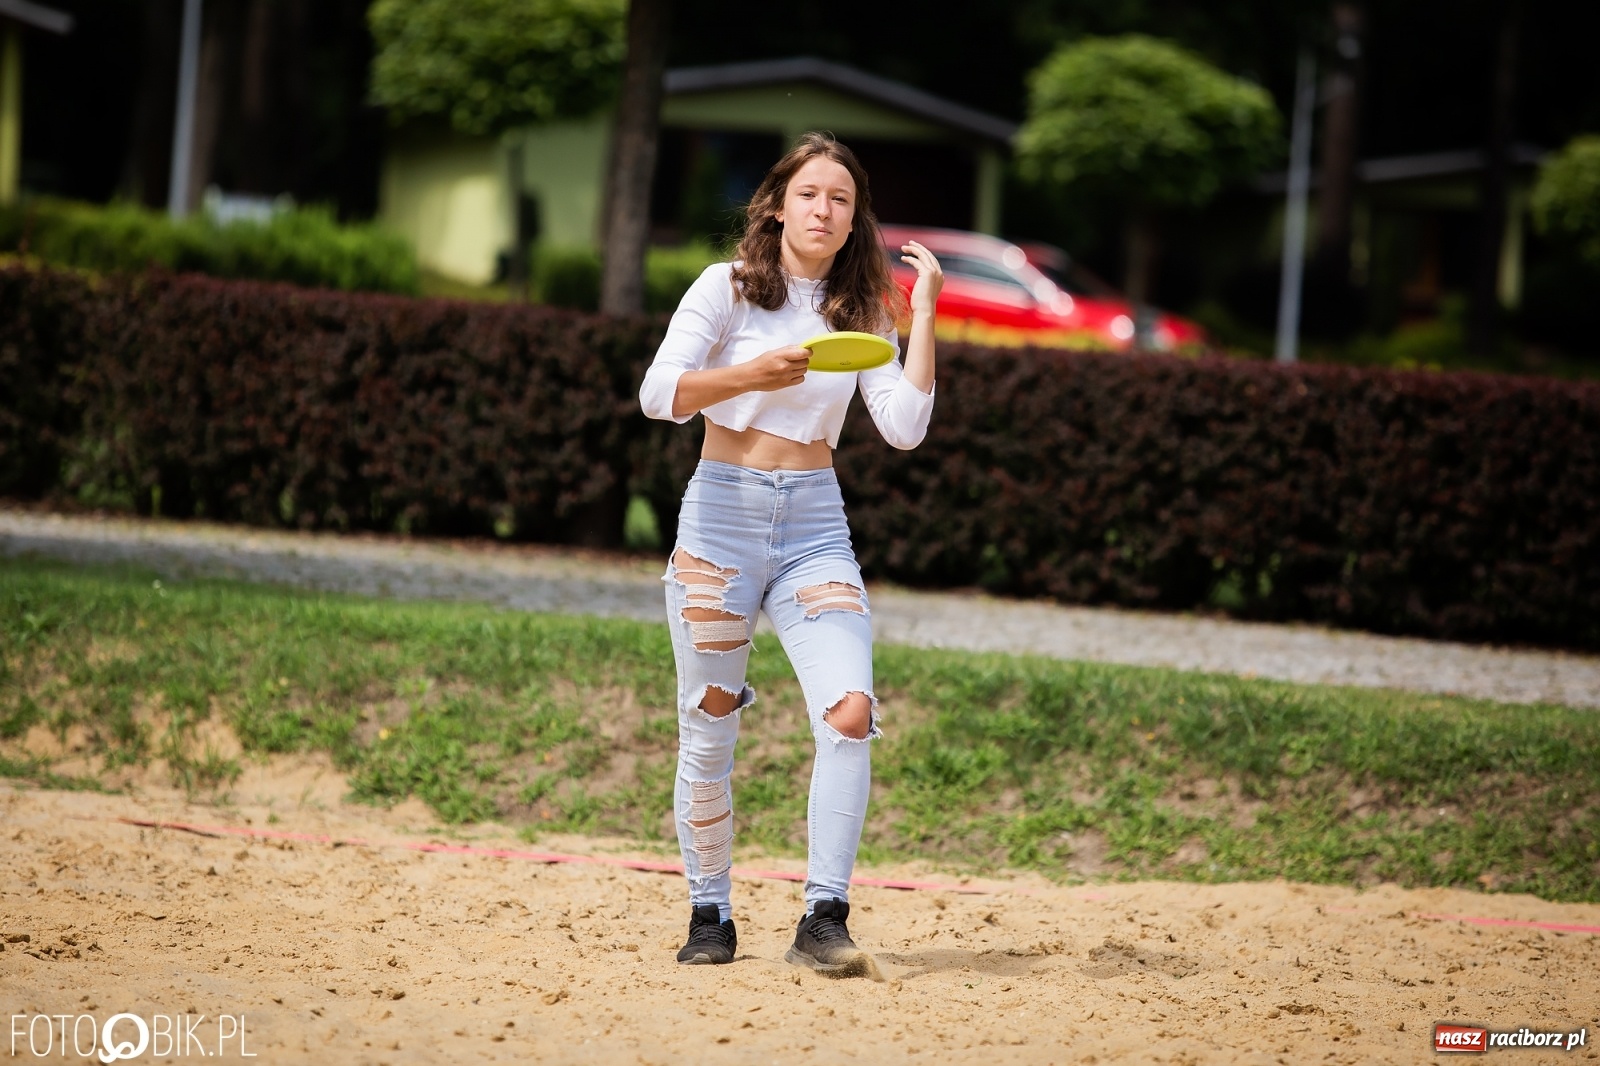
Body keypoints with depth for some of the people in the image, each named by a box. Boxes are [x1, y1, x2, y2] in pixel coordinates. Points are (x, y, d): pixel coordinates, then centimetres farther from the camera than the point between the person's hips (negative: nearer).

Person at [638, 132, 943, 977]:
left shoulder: (863, 312, 8)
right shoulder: (729, 287, 0)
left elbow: (904, 428, -4)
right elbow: (658, 393, -10)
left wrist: (923, 315, -4)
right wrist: (754, 375, -23)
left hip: (815, 530, 2)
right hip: (722, 517, -2)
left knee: (850, 710, -17)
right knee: (708, 733, 2)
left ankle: (823, 919, -16)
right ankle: (710, 916, 18)